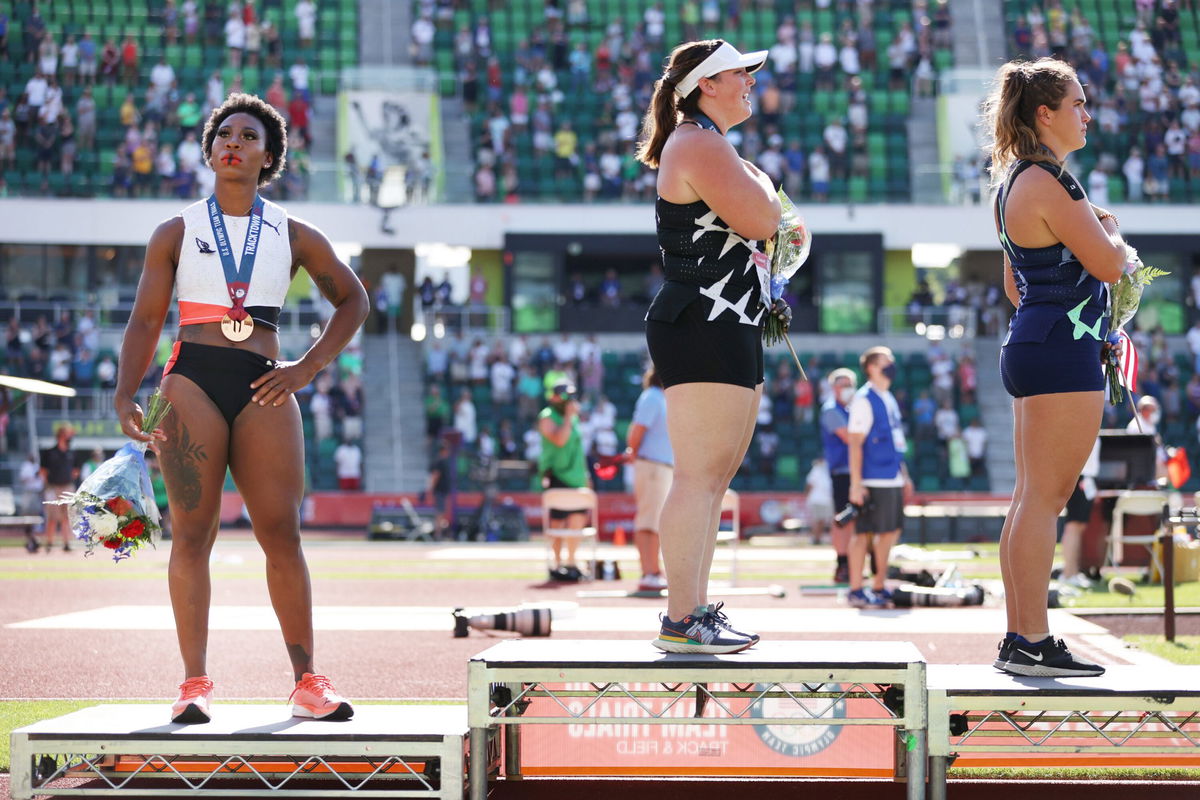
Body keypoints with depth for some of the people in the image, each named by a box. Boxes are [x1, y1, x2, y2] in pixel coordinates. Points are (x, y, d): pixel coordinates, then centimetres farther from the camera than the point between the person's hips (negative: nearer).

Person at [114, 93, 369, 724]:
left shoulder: (295, 237, 14)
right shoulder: (176, 234, 12)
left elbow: (352, 301, 21)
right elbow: (145, 321, 10)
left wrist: (308, 367, 9)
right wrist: (125, 395, -4)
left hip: (262, 389, 1)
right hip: (191, 382, 0)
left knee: (282, 535, -5)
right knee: (192, 533, -5)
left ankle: (307, 681, 1)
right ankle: (195, 683, -3)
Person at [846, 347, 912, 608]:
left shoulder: (889, 400, 17)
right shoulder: (863, 400, -9)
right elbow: (855, 443, -14)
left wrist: (904, 475, 22)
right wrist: (856, 483, -19)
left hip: (892, 480, 9)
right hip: (873, 482, -9)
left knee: (891, 532, 10)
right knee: (863, 532, -5)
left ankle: (879, 587, 19)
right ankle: (856, 590, 0)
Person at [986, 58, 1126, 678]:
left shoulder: (1016, 181, 18)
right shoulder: (1048, 183, -14)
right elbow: (1109, 263, -16)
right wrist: (1110, 225, 3)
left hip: (1031, 346, 11)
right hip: (1063, 352, -11)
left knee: (1030, 499, 10)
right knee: (1045, 497, -9)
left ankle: (1019, 639, 13)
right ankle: (1033, 641, -8)